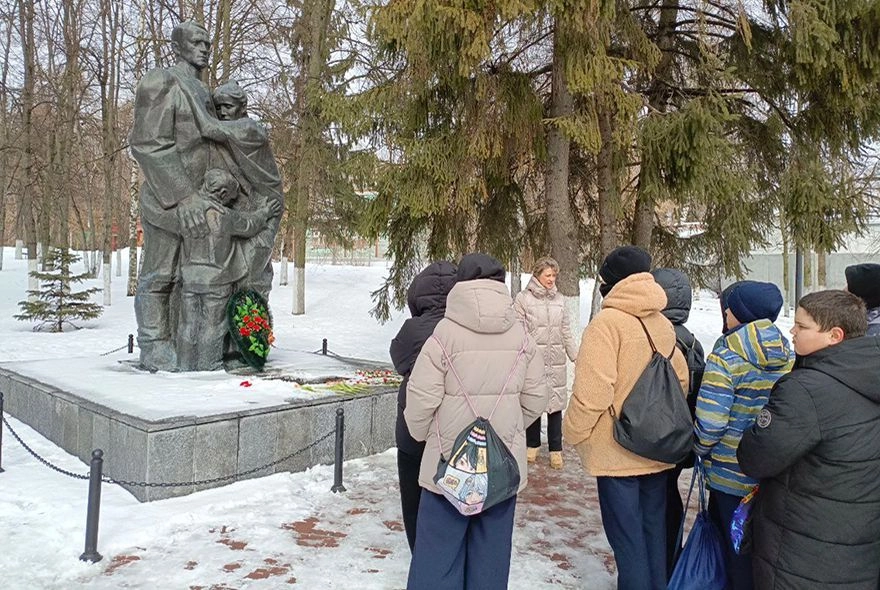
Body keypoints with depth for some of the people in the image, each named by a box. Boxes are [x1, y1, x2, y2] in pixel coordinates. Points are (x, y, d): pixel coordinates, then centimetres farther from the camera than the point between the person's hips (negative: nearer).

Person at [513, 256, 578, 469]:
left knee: (555, 404, 4)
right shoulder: (523, 298, -3)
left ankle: (556, 449, 15)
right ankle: (532, 445, 24)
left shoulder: (559, 300, 9)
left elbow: (566, 332, 15)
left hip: (556, 362, 3)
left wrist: (575, 355, 14)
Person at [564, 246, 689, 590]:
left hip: (616, 450, -7)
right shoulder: (663, 323, 5)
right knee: (654, 528, 19)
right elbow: (681, 380, 8)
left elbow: (593, 389, -23)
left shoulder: (608, 321, -17)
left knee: (626, 535, 5)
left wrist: (573, 431, -9)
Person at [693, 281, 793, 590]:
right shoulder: (789, 356, 0)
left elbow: (710, 421, -21)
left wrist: (701, 450, -2)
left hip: (732, 474, -5)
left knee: (734, 547, 11)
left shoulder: (725, 357, -18)